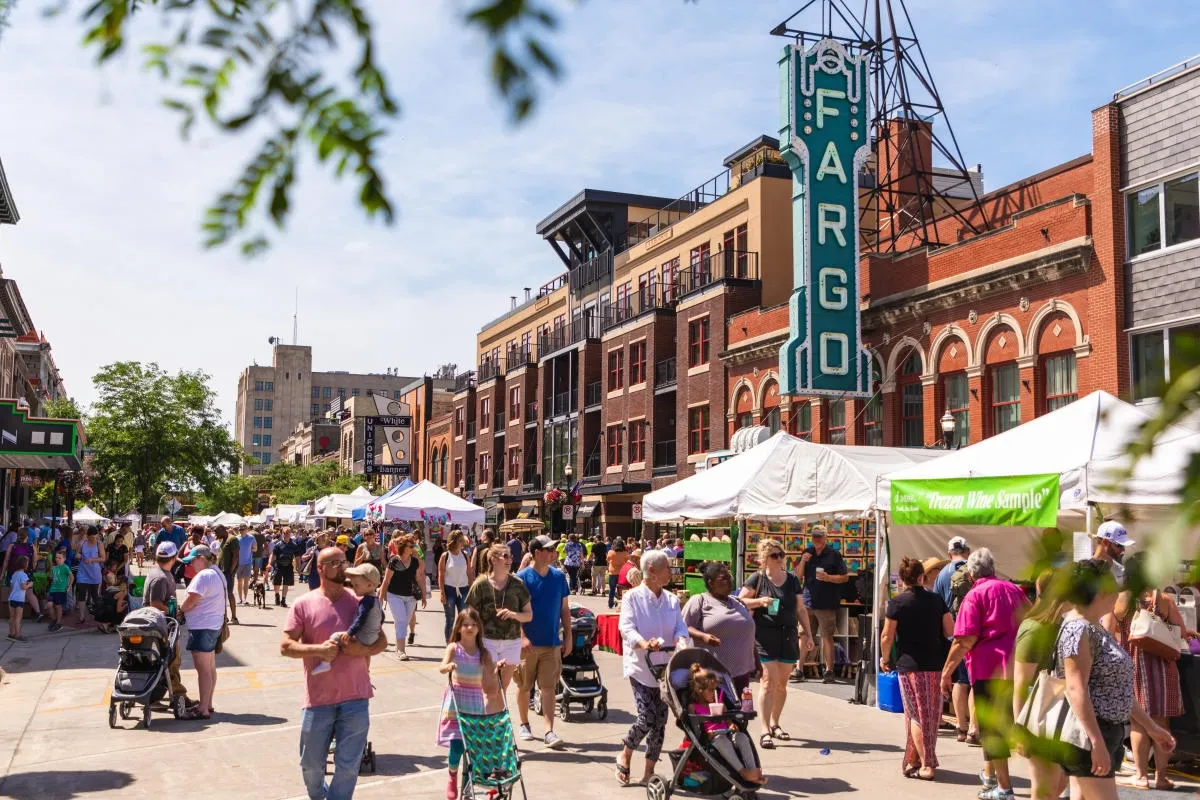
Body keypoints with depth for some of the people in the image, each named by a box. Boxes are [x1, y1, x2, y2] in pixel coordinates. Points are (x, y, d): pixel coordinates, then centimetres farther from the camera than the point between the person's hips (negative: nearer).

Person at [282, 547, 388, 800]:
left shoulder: (359, 602, 3)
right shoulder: (304, 604, -3)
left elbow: (382, 641, 7)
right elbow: (285, 646, -5)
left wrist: (364, 649, -14)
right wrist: (318, 649, -19)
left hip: (355, 697, 1)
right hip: (318, 699, 0)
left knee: (348, 765, 4)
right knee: (311, 764, 14)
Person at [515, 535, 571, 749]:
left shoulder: (559, 576, 3)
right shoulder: (522, 577, -8)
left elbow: (564, 609, 10)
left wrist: (568, 637, 6)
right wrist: (522, 637, -18)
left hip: (552, 643, 2)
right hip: (528, 643, -2)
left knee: (549, 688, -2)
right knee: (524, 687, 10)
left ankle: (549, 731, -3)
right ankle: (524, 725, 28)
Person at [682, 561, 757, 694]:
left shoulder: (739, 603, 18)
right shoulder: (699, 601, -1)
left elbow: (749, 634, 24)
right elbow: (684, 627, -9)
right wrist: (703, 636, -26)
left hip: (741, 672, 6)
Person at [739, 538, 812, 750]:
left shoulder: (792, 580, 12)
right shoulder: (757, 579, 0)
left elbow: (801, 609, 15)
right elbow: (740, 601, -2)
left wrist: (807, 632, 8)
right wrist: (759, 601, -16)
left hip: (788, 635, 4)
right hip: (765, 635, -4)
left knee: (782, 682, 10)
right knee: (769, 680, -11)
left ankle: (775, 724, 26)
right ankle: (765, 730, -11)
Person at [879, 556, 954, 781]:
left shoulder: (897, 602, -9)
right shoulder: (936, 599, 1)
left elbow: (887, 637, -9)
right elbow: (950, 631, 3)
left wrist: (885, 659, 8)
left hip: (910, 665, -3)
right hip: (936, 665, 4)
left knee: (916, 714, 4)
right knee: (932, 714, 15)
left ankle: (925, 765, 0)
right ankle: (928, 760, 27)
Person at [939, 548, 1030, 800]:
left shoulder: (976, 595, -9)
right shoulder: (1014, 590, 10)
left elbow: (965, 639, -17)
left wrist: (946, 671, -12)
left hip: (988, 667, -7)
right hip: (1016, 666, 7)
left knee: (992, 727, 1)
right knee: (1002, 722, 21)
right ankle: (989, 774, 33)